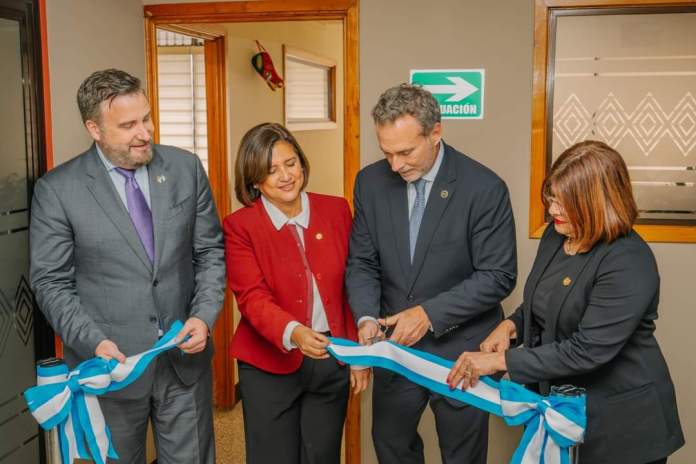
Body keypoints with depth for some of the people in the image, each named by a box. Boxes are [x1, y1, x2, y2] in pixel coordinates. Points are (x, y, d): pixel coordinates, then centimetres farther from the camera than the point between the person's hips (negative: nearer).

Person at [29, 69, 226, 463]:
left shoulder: (186, 168, -1)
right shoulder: (57, 190, -8)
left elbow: (211, 251, 4)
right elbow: (52, 282, -4)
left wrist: (204, 316, -9)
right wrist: (94, 342, -16)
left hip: (186, 357, 2)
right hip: (110, 364, -2)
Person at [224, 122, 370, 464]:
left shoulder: (336, 210, 1)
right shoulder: (239, 226, -8)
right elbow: (252, 297, -16)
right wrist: (293, 333, -34)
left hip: (333, 361, 3)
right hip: (271, 365, -2)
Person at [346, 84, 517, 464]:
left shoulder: (484, 188, -17)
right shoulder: (371, 182, -4)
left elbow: (498, 276, -15)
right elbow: (362, 262, 1)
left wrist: (431, 313, -22)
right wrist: (367, 317, -16)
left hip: (460, 349, -3)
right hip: (395, 343, 4)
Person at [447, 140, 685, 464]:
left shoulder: (629, 264, -24)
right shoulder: (556, 234, 0)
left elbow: (586, 351, -28)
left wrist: (499, 361, -26)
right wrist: (512, 325, -6)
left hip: (620, 418, -7)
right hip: (556, 400, 7)